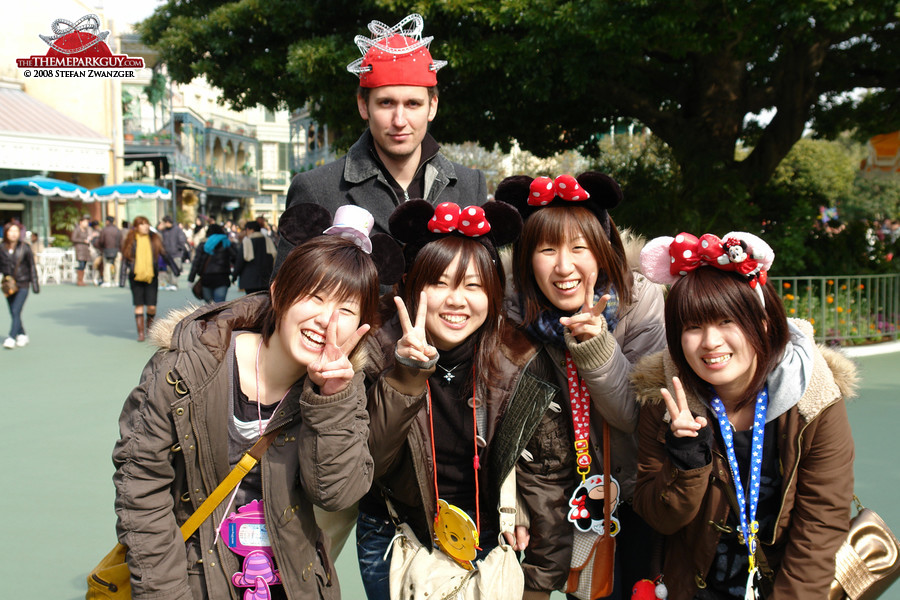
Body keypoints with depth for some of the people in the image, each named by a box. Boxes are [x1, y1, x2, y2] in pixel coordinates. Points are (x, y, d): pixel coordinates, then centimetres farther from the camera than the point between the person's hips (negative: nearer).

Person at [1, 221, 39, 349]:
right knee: (13, 313, 10)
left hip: (22, 285, -4)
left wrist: (35, 284, 1)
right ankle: (22, 335, 25)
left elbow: (32, 267, 1)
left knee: (16, 311, -13)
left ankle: (11, 338, -13)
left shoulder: (25, 248, -3)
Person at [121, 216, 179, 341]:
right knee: (139, 306, 1)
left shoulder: (155, 239, 5)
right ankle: (140, 333, 9)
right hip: (136, 278, 0)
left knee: (151, 306, -4)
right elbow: (125, 259, 6)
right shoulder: (130, 240, 3)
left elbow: (164, 255, 10)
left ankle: (149, 327, 24)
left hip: (151, 277, 0)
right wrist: (123, 276, 2)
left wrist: (175, 268, 8)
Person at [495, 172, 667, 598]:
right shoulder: (518, 315, -15)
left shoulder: (642, 303, -19)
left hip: (640, 487, 0)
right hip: (567, 494, 1)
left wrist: (596, 345, -35)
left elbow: (636, 416, -21)